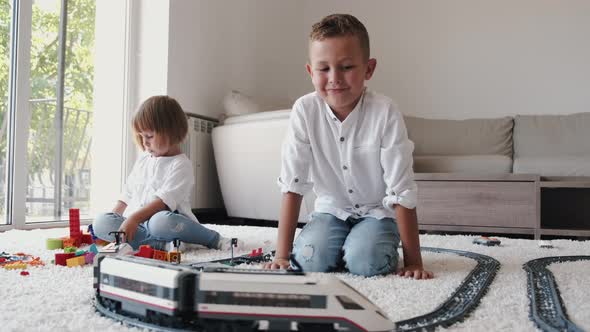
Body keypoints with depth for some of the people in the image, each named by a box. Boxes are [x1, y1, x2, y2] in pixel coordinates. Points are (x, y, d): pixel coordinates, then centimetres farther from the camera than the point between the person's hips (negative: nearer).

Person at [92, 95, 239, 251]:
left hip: (167, 217, -6)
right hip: (135, 223, 6)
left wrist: (135, 218, -27)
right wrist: (114, 220, 13)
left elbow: (164, 200, -17)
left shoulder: (180, 165, -6)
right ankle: (161, 244, -32)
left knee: (161, 221, -41)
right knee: (100, 222, -18)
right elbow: (127, 194, 23)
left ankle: (213, 238, -16)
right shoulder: (143, 159, 17)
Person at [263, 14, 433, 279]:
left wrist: (413, 262, -21)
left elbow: (402, 191, -21)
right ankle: (340, 247, 10)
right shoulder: (305, 111, -18)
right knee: (311, 260, -23)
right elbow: (292, 185, -16)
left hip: (378, 211, -1)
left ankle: (385, 250, 8)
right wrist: (282, 254, -17)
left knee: (365, 263, -27)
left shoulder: (384, 112, -23)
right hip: (332, 209, 2)